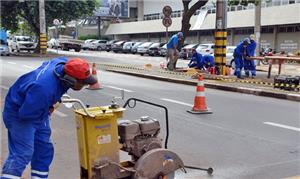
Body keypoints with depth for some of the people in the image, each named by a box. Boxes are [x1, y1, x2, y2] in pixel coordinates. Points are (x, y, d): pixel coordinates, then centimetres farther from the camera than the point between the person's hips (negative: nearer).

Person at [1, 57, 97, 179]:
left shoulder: (63, 64, -17)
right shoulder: (44, 89, -41)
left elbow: (46, 64, 8)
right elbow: (25, 113, -33)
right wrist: (49, 110, -16)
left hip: (37, 108, 9)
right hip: (20, 113, -9)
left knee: (44, 150, 12)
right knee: (22, 153, -13)